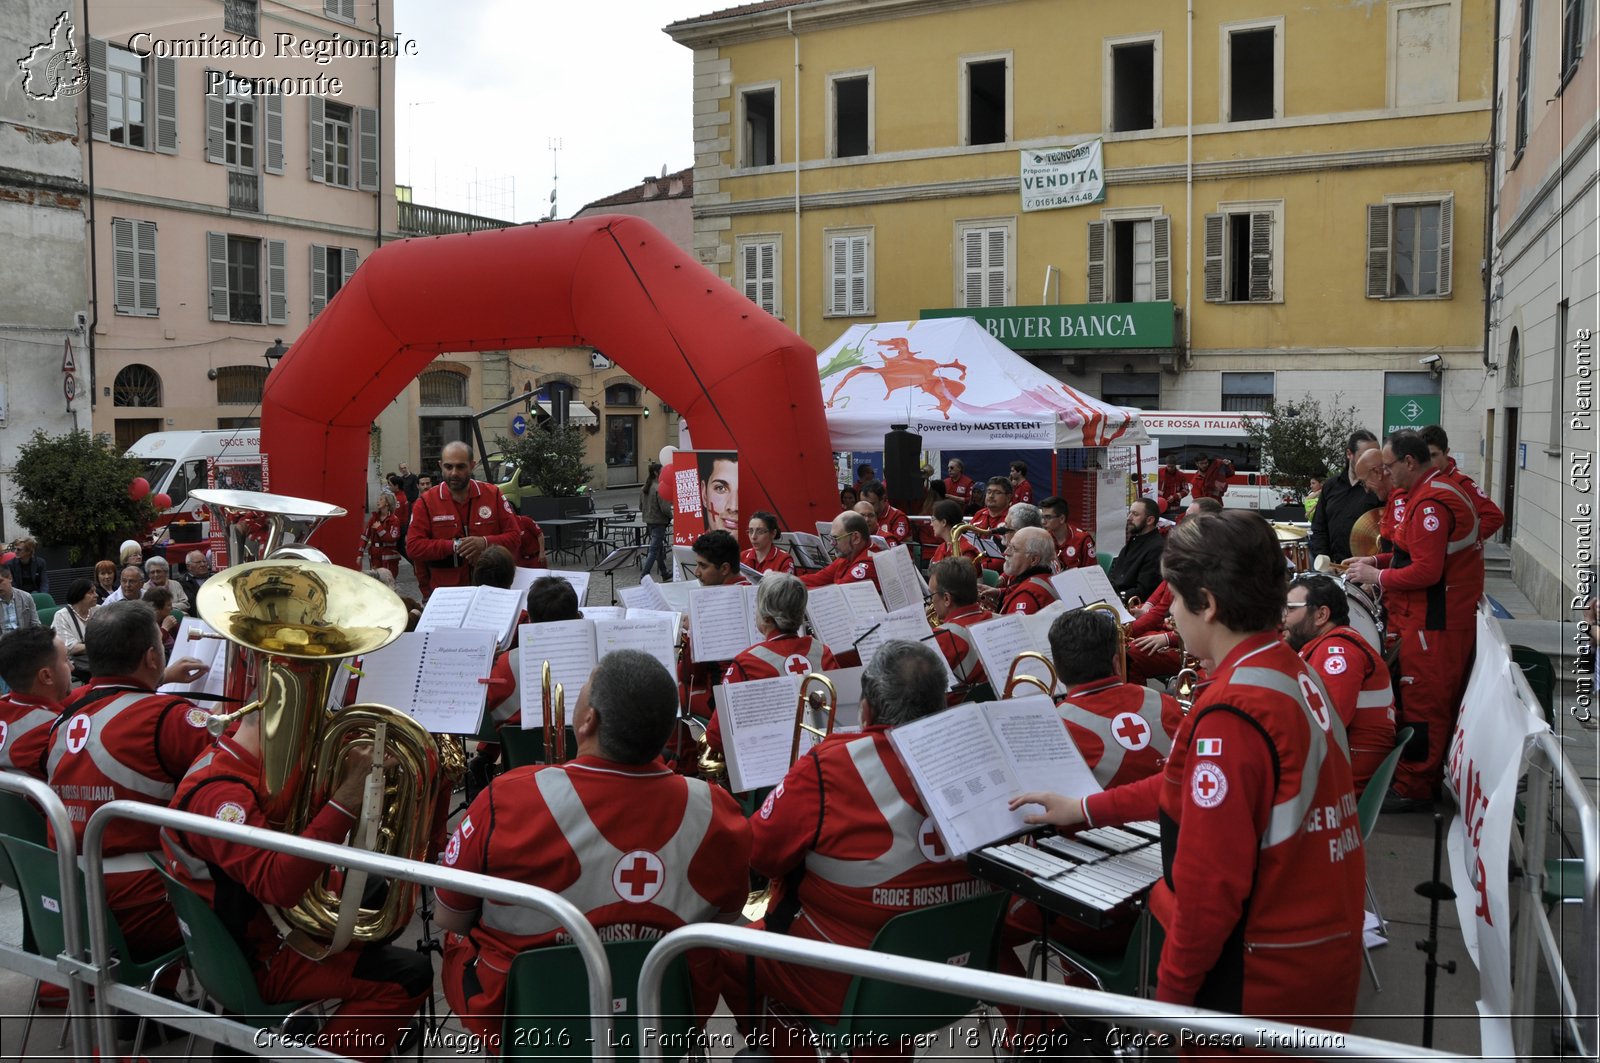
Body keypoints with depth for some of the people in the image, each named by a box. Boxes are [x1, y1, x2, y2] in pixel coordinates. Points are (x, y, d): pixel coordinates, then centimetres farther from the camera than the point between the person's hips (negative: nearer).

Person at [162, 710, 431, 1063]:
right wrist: (345, 799, -39)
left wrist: (339, 786, -9)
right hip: (259, 959, -10)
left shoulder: (236, 766, 4)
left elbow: (302, 831, 9)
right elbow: (280, 885, -40)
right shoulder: (222, 792, -28)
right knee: (410, 974, -19)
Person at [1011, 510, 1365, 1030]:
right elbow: (1197, 786, 16)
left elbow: (1211, 879, -25)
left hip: (1263, 982, -8)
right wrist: (1086, 808, 21)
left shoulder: (1231, 710, -25)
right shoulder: (1295, 675, 5)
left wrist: (1171, 992, -13)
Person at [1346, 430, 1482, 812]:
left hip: (1434, 623, -11)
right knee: (1436, 702, 16)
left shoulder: (1430, 503, -20)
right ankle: (1427, 777, 26)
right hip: (1448, 618, 11)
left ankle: (1413, 789, 3)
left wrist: (1377, 577, -11)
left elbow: (1426, 571, -24)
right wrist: (1378, 560, 14)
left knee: (1422, 705, -4)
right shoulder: (1439, 490, 15)